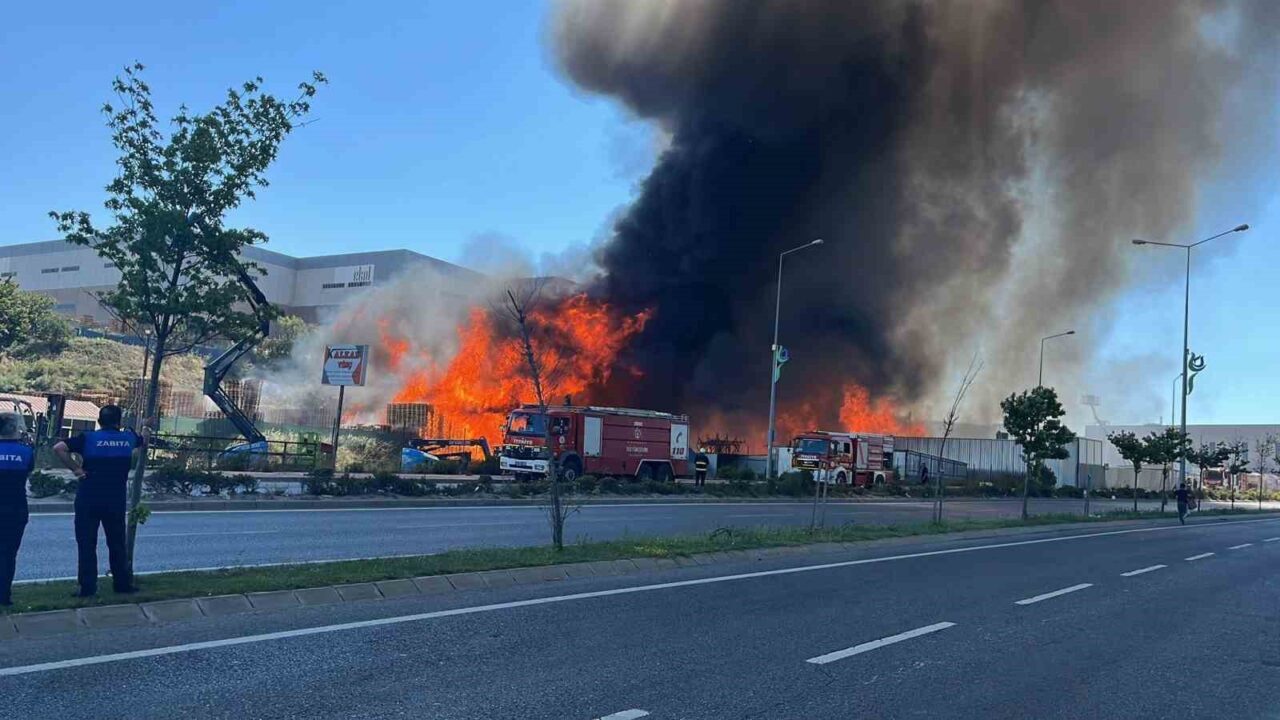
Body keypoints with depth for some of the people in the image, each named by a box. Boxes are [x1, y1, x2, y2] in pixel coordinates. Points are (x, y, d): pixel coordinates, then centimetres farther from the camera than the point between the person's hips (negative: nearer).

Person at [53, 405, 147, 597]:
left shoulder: (88, 438, -3)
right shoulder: (128, 438, 4)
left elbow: (58, 448, -16)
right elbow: (143, 441, 27)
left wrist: (75, 468, -9)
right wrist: (145, 431, 47)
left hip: (88, 499, -2)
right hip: (116, 500, 2)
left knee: (86, 544, 6)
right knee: (117, 543, 14)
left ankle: (88, 587, 7)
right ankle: (123, 583, 20)